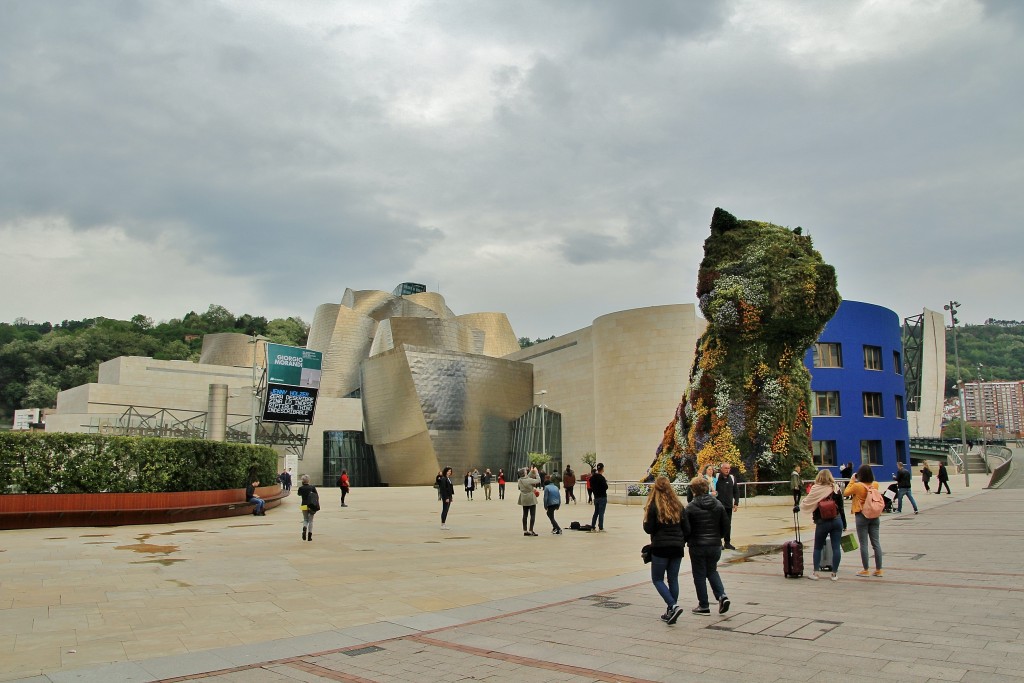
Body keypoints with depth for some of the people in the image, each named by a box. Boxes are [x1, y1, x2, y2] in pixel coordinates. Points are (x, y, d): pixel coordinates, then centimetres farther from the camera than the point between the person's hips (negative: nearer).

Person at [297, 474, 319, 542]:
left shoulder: (301, 488, -5)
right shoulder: (312, 487, -4)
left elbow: (299, 494, 16)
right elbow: (317, 496, -4)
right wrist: (317, 504, 1)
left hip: (304, 506, 0)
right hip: (312, 506, 0)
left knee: (305, 519, 14)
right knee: (310, 520, 9)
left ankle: (304, 528, -18)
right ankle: (309, 536, 6)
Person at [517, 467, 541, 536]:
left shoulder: (520, 480, 0)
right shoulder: (529, 480, -21)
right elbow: (538, 480, -10)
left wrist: (532, 472, 20)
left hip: (524, 499, 7)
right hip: (531, 499, -7)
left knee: (525, 515, 12)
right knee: (532, 515, 1)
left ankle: (525, 531, 16)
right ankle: (531, 530, -2)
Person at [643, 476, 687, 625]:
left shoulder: (653, 506, -10)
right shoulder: (678, 506, 6)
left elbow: (649, 529, -11)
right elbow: (686, 528, 7)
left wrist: (645, 521, 9)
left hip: (660, 547, -5)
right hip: (677, 547, 5)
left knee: (657, 579, 5)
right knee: (673, 579, 13)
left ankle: (673, 606, -13)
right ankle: (670, 612, 15)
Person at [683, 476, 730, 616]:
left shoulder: (690, 508, -13)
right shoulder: (718, 504, 0)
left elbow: (686, 529, -13)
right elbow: (726, 525, 2)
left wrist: (686, 541, 7)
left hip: (697, 546, -4)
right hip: (715, 545, 4)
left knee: (699, 575, 8)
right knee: (712, 571, 21)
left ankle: (704, 605, 13)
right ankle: (722, 595, 2)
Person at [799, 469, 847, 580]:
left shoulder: (816, 489, -8)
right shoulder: (836, 488, 1)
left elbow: (806, 503, -2)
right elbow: (841, 508, 5)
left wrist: (797, 507, 18)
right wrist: (844, 524, 14)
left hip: (822, 522, -2)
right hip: (837, 521, 2)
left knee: (818, 548, 10)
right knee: (836, 547, 6)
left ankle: (815, 573, 9)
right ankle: (834, 573, 9)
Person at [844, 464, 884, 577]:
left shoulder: (857, 486, -14)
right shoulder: (875, 485, -1)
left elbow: (846, 493, 0)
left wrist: (852, 481, 4)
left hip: (862, 516, -4)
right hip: (875, 516, 4)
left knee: (864, 544, 2)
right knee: (876, 542, 8)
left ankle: (865, 570, 7)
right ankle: (878, 570, 11)